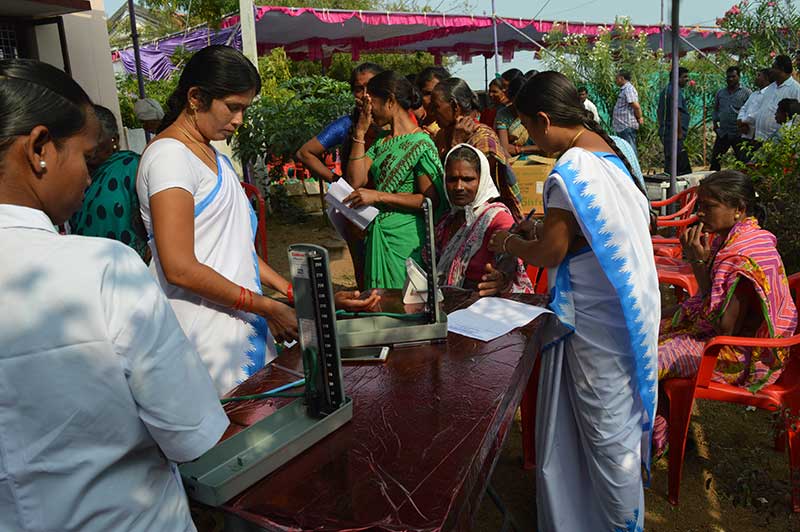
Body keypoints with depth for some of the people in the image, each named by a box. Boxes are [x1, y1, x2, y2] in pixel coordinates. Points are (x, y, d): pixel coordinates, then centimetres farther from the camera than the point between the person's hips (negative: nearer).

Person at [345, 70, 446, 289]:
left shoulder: (421, 144, -11)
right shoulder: (382, 140, 12)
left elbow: (431, 201, -16)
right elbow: (356, 181, 2)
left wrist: (378, 196, -17)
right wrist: (360, 133, 0)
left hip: (405, 239, -7)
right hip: (377, 235, 7)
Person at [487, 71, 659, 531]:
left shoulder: (571, 169, -22)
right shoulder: (612, 150, 6)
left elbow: (549, 254, -17)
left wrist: (509, 243, 1)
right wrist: (542, 232, 14)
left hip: (595, 319, -9)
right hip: (623, 305, 9)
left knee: (605, 428, 8)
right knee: (615, 420, 23)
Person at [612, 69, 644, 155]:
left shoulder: (628, 89, -13)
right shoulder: (624, 89, 19)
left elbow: (636, 106, -21)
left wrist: (639, 118, -9)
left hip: (627, 126, -10)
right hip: (622, 126, 10)